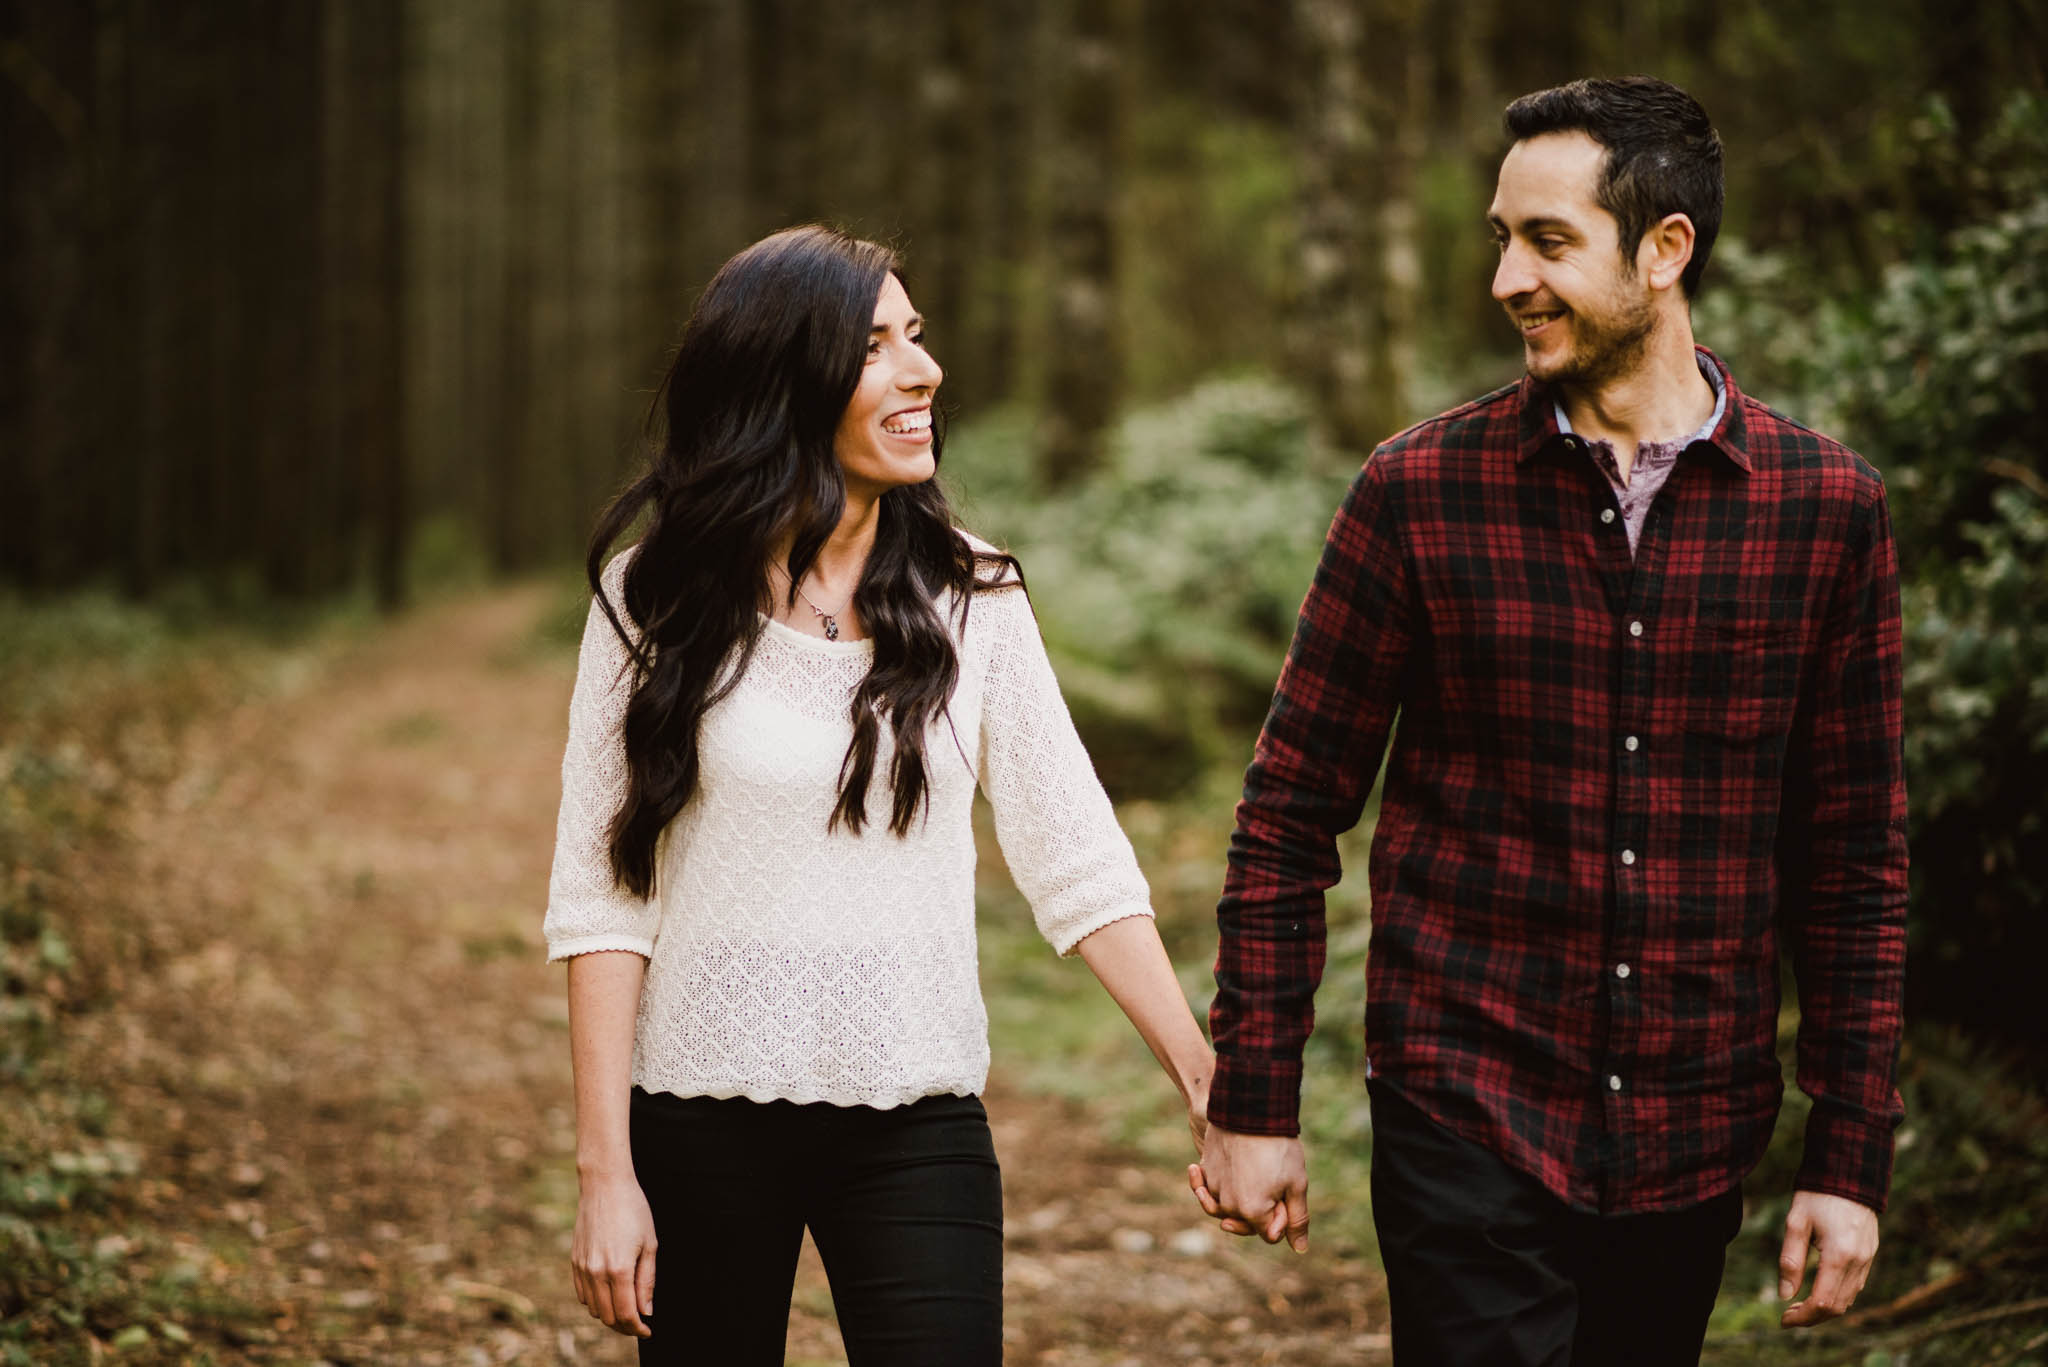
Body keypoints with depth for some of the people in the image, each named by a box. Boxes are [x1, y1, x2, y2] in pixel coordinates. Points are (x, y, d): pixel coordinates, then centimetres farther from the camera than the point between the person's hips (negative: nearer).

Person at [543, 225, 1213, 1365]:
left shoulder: (970, 597, 2)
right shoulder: (660, 598, -3)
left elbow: (1078, 861, 2)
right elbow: (600, 894, -4)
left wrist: (1214, 1089, -4)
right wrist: (606, 1171, -9)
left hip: (918, 1125, 1)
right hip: (706, 1114, -1)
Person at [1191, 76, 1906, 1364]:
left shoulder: (1827, 506, 0)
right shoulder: (1422, 489, -3)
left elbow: (1856, 860, 4)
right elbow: (1292, 812, 1)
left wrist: (1853, 1160, 1)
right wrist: (1252, 1104, -1)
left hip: (1694, 1144, 2)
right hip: (1470, 1119, -2)